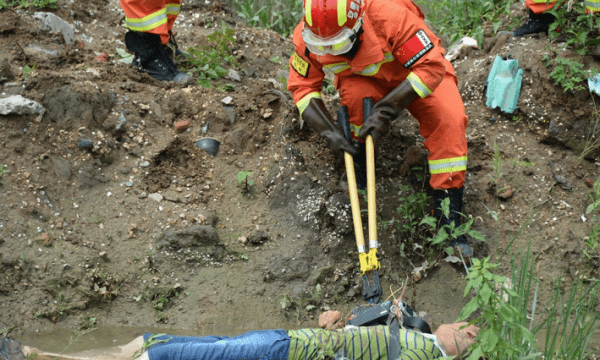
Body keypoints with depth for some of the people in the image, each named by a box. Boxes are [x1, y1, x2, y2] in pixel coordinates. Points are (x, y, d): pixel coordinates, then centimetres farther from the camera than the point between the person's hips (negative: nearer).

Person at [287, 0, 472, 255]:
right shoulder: (307, 38, -26)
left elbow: (430, 68, -35)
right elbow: (303, 87, -12)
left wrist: (385, 111, -37)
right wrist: (329, 132, -26)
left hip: (414, 70, -2)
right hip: (363, 78, 2)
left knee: (448, 119, -25)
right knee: (354, 95, -33)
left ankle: (448, 214, -18)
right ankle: (359, 157, -4)